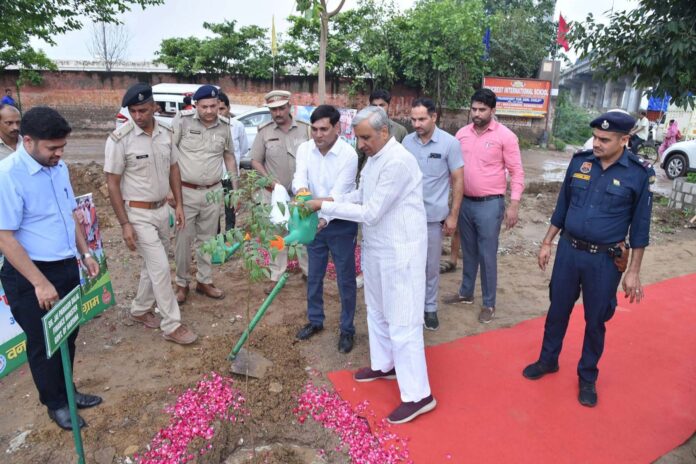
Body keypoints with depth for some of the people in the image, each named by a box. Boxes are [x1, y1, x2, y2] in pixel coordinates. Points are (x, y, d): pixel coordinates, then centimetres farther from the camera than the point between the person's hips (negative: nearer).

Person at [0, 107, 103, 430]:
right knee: (43, 343, 12)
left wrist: (85, 254, 10)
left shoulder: (59, 167, 2)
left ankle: (66, 390, 42)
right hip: (30, 275, -7)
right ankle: (55, 404, 33)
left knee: (68, 335, 20)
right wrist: (40, 283, -21)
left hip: (66, 267, 7)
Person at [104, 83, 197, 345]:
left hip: (161, 209, 6)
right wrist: (124, 224, -15)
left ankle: (140, 310, 36)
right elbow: (112, 183, -12)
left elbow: (173, 168, 12)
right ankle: (172, 325, 6)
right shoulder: (120, 139, -16)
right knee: (161, 267, -6)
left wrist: (179, 205, 6)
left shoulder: (165, 133, 1)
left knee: (153, 265, 16)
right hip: (138, 214, -6)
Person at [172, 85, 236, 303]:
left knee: (207, 238, 14)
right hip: (186, 191, -3)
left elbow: (229, 156, 14)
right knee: (183, 239, 5)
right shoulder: (182, 120, -11)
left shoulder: (224, 125, 2)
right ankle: (181, 283, 23)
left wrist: (235, 188, 11)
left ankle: (204, 281, 29)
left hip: (213, 192, 4)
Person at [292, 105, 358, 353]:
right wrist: (302, 191, -44)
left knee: (345, 279, 5)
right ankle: (315, 320, 35)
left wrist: (324, 219, -42)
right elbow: (299, 178, -20)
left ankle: (347, 329, 22)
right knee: (314, 275, 16)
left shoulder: (349, 155, -19)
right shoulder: (304, 149, -5)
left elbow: (338, 193, -26)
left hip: (341, 224, -4)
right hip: (313, 220, 4)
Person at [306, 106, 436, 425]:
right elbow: (361, 195, 19)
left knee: (402, 321, -4)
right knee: (377, 311, 22)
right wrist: (330, 201, 3)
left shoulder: (397, 162, -24)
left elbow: (371, 213, -25)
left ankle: (418, 395, 9)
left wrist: (325, 206, -17)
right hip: (376, 247, 10)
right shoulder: (374, 157, 7)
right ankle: (384, 365, 43)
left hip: (400, 251, -10)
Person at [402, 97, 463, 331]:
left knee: (431, 266, 11)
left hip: (434, 215, -2)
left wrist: (453, 215, -7)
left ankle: (430, 308, 27)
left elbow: (458, 181, -5)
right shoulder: (407, 141, 0)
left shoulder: (450, 143, -8)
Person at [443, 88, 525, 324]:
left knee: (487, 255, 3)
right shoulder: (462, 133, 5)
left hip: (490, 205, -5)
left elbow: (517, 172, -7)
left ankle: (489, 303, 18)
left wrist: (513, 205, -13)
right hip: (465, 202, 5)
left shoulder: (505, 136, -9)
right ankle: (465, 293, 34)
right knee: (469, 252, 18)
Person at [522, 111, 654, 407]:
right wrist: (547, 243, 8)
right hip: (568, 251, 3)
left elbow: (640, 226, -5)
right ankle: (548, 360, 36)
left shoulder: (639, 174, -10)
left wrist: (633, 272, -4)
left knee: (595, 320, 11)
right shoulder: (580, 162, -2)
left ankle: (587, 377, 32)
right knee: (558, 310, 15)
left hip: (605, 260, -2)